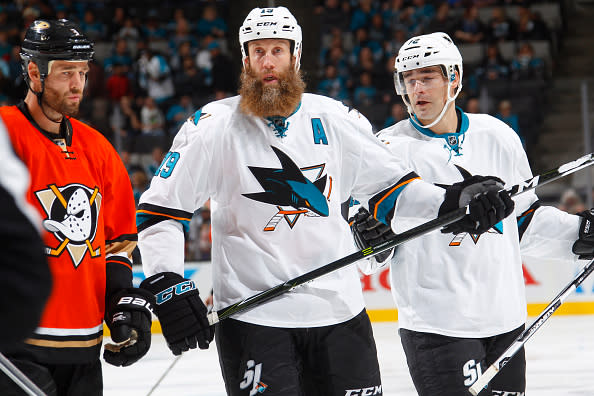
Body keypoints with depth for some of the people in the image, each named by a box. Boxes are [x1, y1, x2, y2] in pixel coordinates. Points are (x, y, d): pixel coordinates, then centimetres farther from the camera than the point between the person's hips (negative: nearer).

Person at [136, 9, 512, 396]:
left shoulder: (334, 120, 6)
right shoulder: (214, 127, -4)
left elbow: (389, 186, 13)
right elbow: (161, 209, -2)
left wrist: (454, 204, -3)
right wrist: (168, 287, -13)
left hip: (338, 309, 3)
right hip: (249, 316, -3)